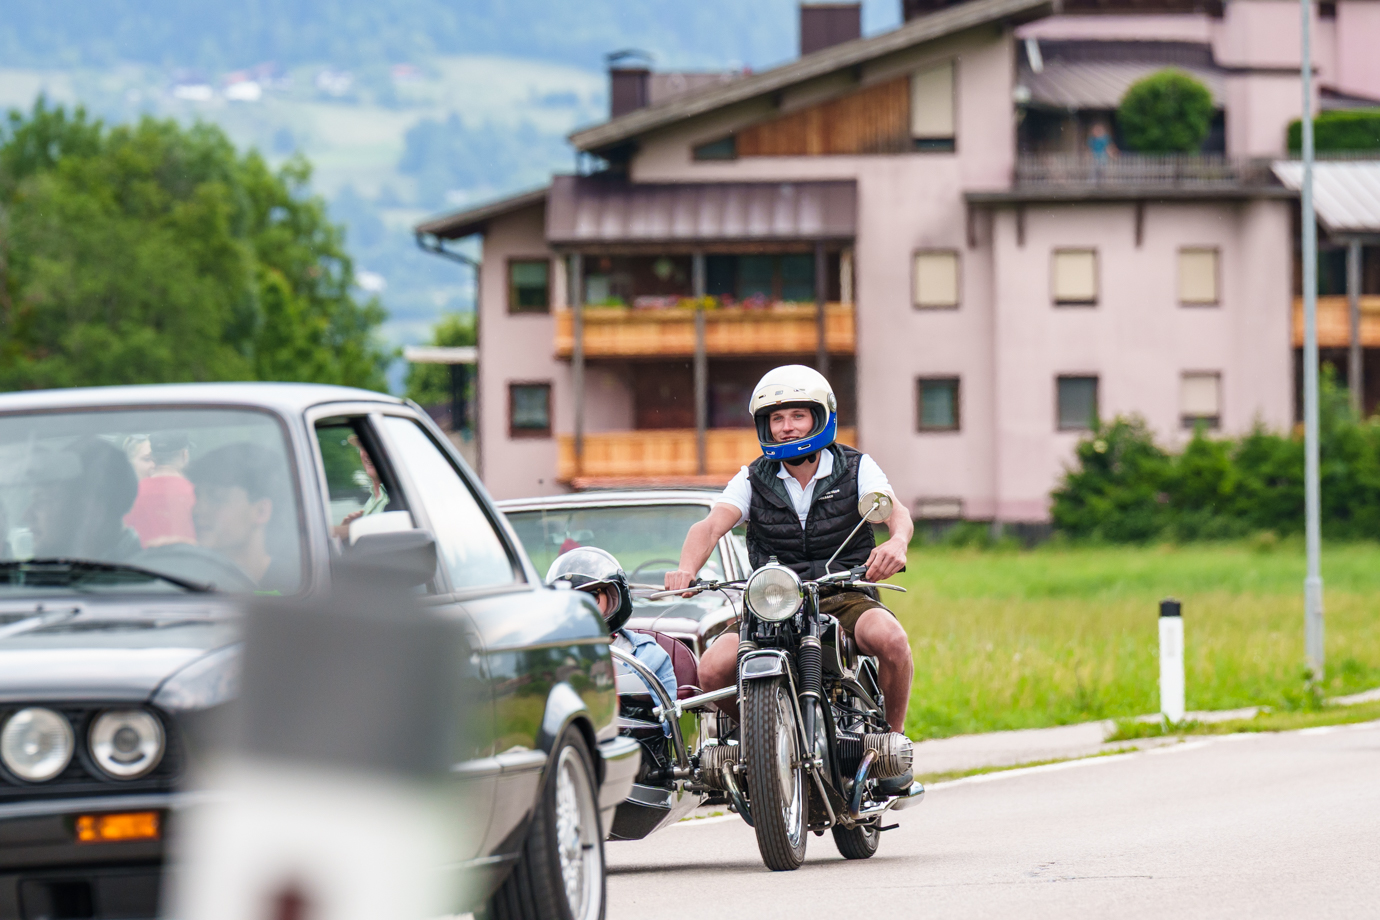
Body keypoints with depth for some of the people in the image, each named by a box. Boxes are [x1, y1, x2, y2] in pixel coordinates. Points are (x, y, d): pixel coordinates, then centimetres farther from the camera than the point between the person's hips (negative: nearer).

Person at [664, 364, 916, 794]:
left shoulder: (856, 468, 4)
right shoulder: (755, 480, 8)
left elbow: (895, 511, -15)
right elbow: (712, 524, -9)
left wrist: (896, 541, -42)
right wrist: (686, 569, -32)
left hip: (844, 597, -1)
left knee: (889, 639, -35)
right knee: (712, 669, -24)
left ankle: (892, 738, -9)